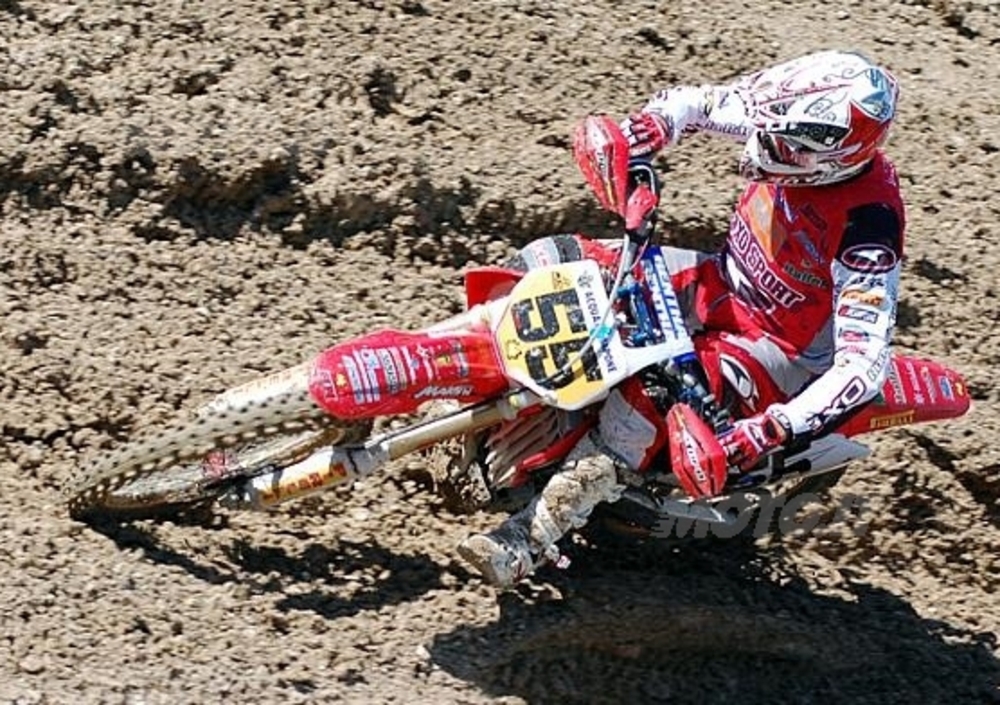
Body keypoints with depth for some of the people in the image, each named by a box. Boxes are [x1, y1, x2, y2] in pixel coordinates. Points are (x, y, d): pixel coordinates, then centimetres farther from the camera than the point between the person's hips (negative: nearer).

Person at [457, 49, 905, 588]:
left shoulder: (867, 227, -32)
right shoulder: (795, 131, -14)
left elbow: (863, 364, -34)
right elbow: (694, 103, 3)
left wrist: (773, 431, -42)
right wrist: (649, 128, -20)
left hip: (781, 349, -8)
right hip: (724, 285, 8)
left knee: (644, 399, -35)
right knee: (549, 260, -2)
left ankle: (528, 539, -21)